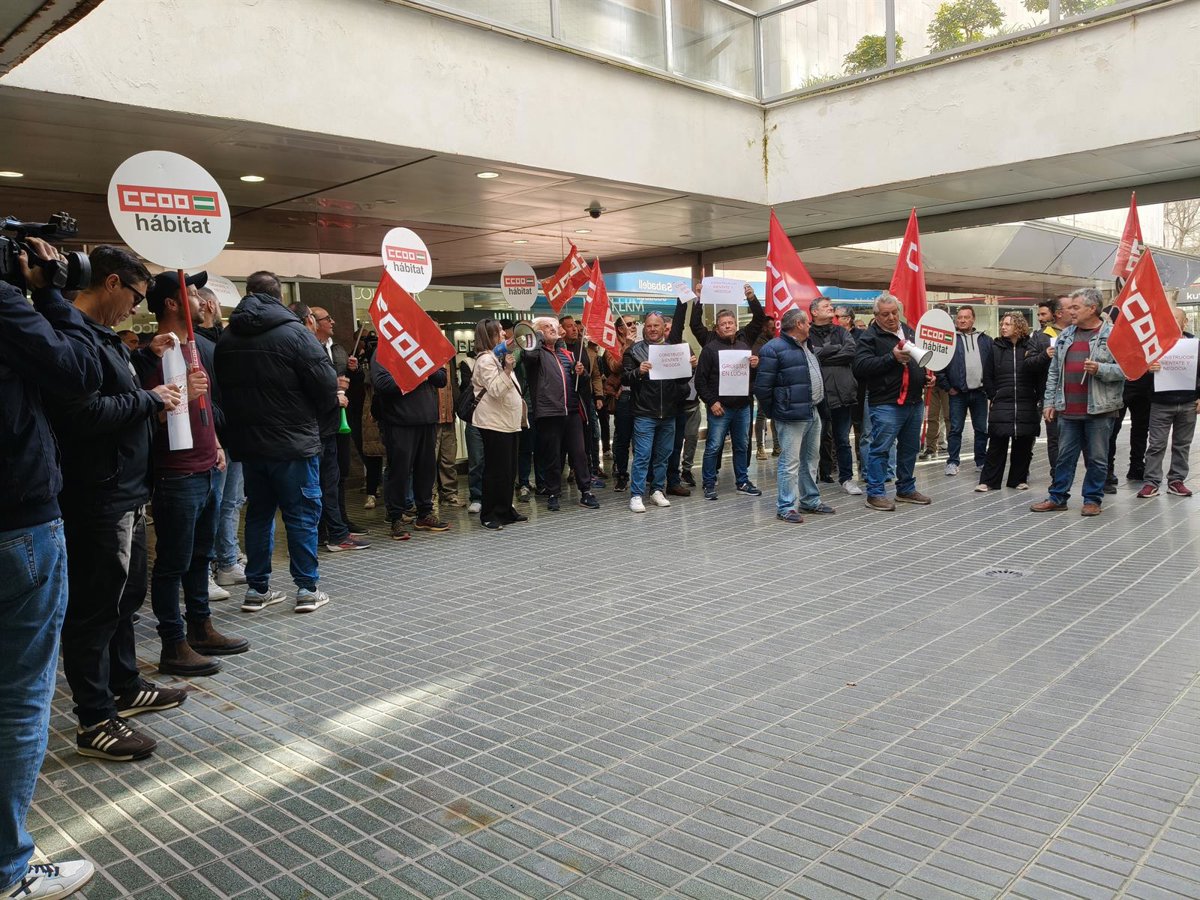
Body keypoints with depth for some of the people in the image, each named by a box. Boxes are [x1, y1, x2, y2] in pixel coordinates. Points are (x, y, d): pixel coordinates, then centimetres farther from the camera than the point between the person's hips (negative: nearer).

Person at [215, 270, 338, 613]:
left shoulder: (227, 337, 7)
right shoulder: (293, 331, -12)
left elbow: (222, 388, 10)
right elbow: (326, 383, -13)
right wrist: (318, 416, 4)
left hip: (247, 441, 5)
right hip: (293, 442, -5)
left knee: (259, 513, 14)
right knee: (302, 514, 3)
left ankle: (257, 588, 18)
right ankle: (307, 588, 6)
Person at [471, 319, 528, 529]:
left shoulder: (499, 357, 20)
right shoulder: (485, 360, -11)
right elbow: (495, 390, -21)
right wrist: (507, 369, -28)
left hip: (509, 422, 10)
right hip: (494, 423, -10)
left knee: (510, 470, 11)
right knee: (496, 470, -8)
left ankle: (505, 511, 19)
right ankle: (489, 515, -1)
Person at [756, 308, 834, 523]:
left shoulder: (806, 347, 16)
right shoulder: (774, 349, -13)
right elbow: (762, 386, -14)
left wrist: (816, 401, 19)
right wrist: (774, 412, -7)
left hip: (813, 414, 9)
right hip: (791, 417, -9)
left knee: (811, 459, 17)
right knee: (790, 462, -6)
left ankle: (811, 500, 29)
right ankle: (786, 507, 2)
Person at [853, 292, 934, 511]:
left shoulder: (909, 331, 16)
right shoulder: (870, 337, -7)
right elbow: (861, 366, -20)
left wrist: (927, 374, 11)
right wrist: (892, 357, -24)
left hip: (914, 402, 8)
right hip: (886, 404, -8)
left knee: (910, 448, 15)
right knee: (880, 449, -5)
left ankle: (906, 489, 28)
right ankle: (875, 493, 4)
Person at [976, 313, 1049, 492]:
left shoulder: (1031, 347, 3)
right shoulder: (996, 348, 6)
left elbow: (1040, 372, -3)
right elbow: (987, 376, 8)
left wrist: (1036, 397, -13)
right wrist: (994, 396, 3)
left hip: (1026, 406, 0)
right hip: (1001, 406, 0)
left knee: (1023, 446, 7)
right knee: (997, 444, -1)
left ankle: (1019, 479, 18)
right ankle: (988, 480, 3)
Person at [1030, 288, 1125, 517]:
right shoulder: (1065, 335, 13)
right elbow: (1054, 371, 15)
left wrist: (1100, 369, -22)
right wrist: (1049, 402, 11)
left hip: (1099, 409, -5)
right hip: (1068, 410, 5)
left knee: (1097, 458, 5)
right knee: (1065, 456, 10)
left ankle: (1092, 499, 17)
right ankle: (1057, 497, 18)